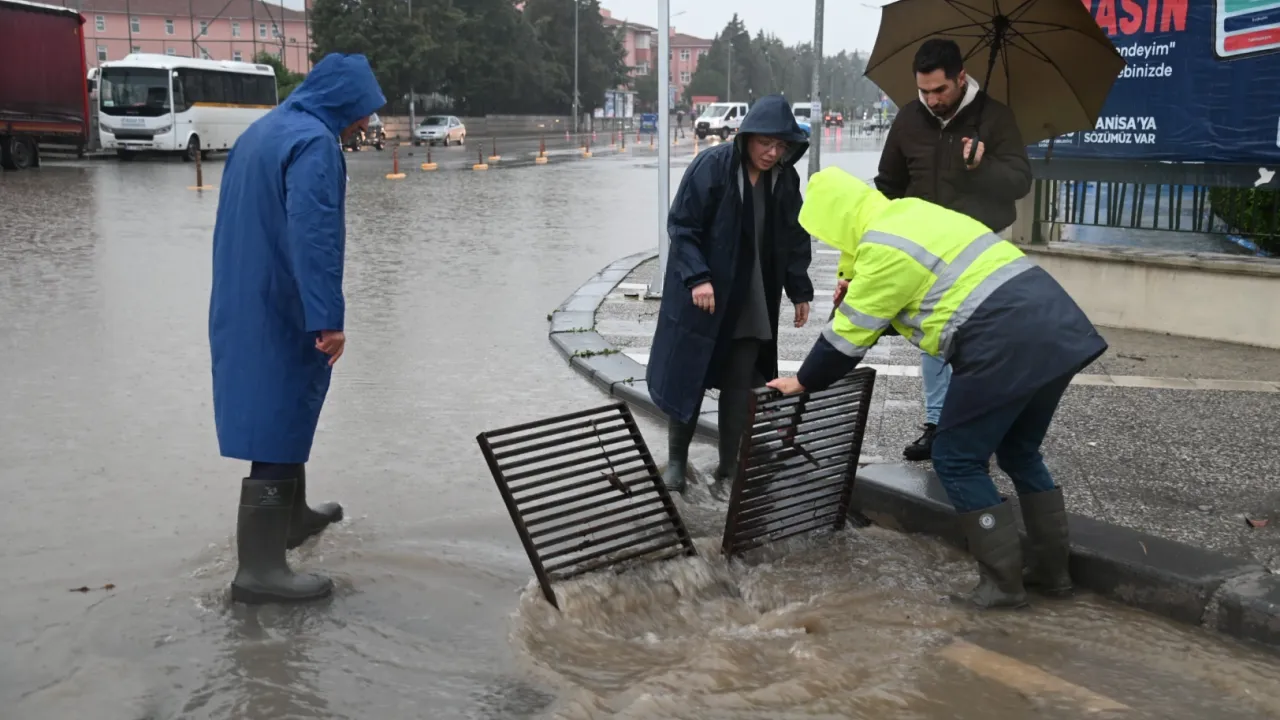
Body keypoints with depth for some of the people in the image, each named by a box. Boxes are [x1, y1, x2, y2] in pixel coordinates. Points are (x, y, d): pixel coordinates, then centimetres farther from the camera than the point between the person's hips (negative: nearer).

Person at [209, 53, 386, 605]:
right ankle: (259, 568, -1)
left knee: (282, 413, 23)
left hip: (243, 308, 10)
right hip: (281, 313, -10)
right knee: (277, 425, -5)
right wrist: (329, 318, -29)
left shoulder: (261, 132, 15)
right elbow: (313, 234, -27)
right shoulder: (314, 143, -16)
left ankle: (292, 517, 40)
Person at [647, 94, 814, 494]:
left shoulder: (785, 178, -1)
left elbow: (795, 239, 9)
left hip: (753, 302, 4)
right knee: (689, 375, 5)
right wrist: (697, 277, -23)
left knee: (742, 382, 6)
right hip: (703, 293, -4)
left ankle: (730, 462, 18)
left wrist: (800, 291, 9)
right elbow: (681, 226, -14)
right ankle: (677, 459, 20)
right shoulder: (711, 166, -16)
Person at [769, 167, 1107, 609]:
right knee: (1020, 453, 23)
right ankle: (1053, 570, 29)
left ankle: (1004, 581, 9)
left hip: (1006, 344, -9)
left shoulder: (882, 250, -6)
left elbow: (849, 333, 1)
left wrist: (804, 381, 14)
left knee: (957, 460, 6)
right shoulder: (912, 213, 21)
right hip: (1057, 326, 10)